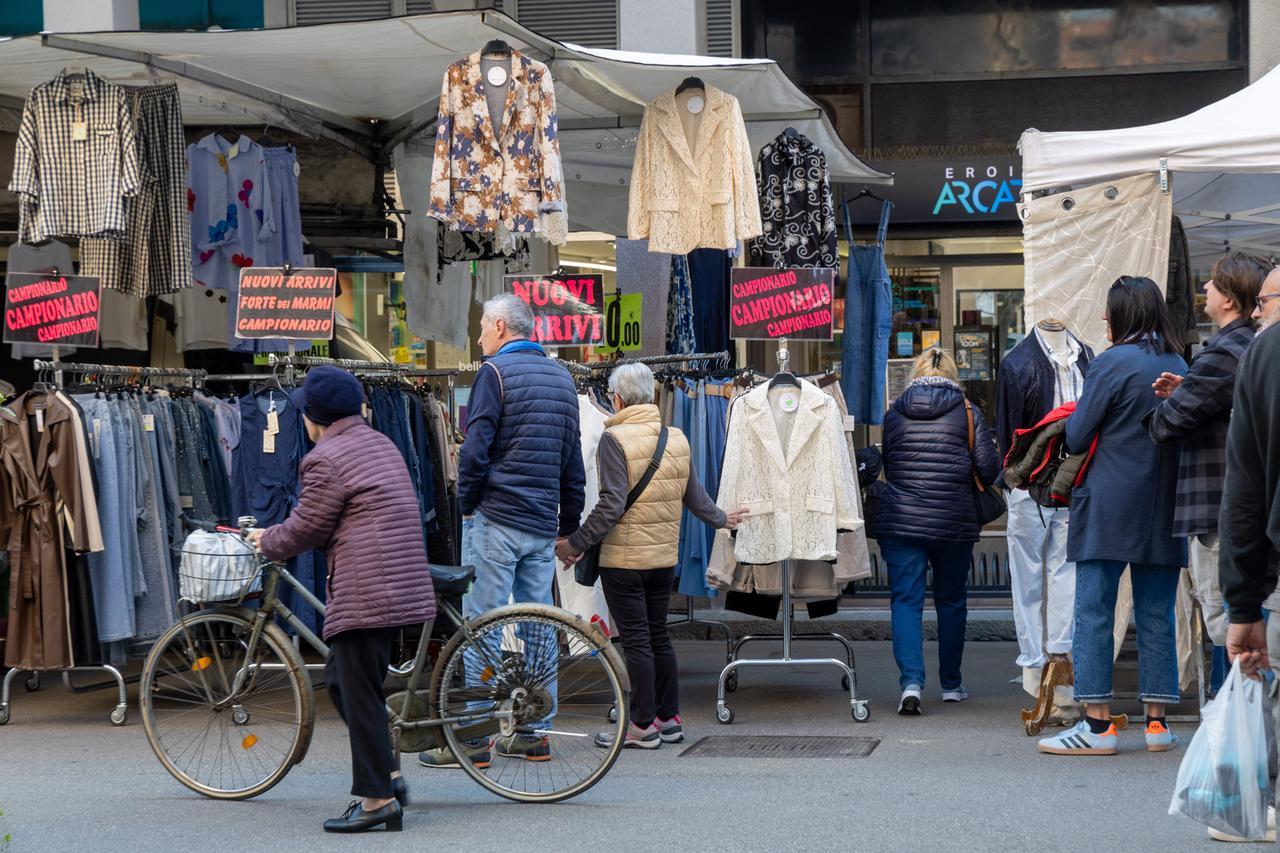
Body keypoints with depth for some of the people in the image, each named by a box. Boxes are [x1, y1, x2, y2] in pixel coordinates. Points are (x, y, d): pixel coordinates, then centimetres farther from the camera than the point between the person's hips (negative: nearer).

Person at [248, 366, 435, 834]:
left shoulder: (327, 458, -11)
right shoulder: (381, 444, 19)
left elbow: (305, 529, -7)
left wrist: (266, 541, 12)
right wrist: (279, 536, 24)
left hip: (364, 592, -10)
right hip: (401, 584, 10)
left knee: (360, 694, -2)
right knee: (342, 680, 18)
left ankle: (377, 799, 2)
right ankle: (389, 774, 16)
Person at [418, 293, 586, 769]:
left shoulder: (495, 371, -7)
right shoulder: (561, 377, 15)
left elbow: (475, 449, -14)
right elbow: (573, 463, 18)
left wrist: (466, 505, -1)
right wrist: (569, 527, 22)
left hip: (496, 519, -7)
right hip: (544, 525, 7)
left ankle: (474, 739, -5)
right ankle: (536, 733, 13)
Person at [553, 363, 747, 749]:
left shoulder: (615, 438, -13)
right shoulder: (677, 438, 8)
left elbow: (611, 505, -18)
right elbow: (694, 495, 17)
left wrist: (576, 543, -13)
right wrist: (720, 519, 36)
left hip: (624, 558, -7)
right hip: (664, 557, 7)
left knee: (636, 640, -1)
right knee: (658, 635, 15)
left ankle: (643, 727, 4)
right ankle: (669, 719, 20)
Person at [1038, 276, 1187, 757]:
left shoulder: (1112, 364, -9)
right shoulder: (1180, 366, 9)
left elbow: (1076, 438, -7)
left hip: (1109, 507, -6)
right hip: (1164, 512, 6)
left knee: (1094, 610, -2)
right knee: (1156, 614, 9)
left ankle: (1098, 724, -5)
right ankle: (1158, 722, 10)